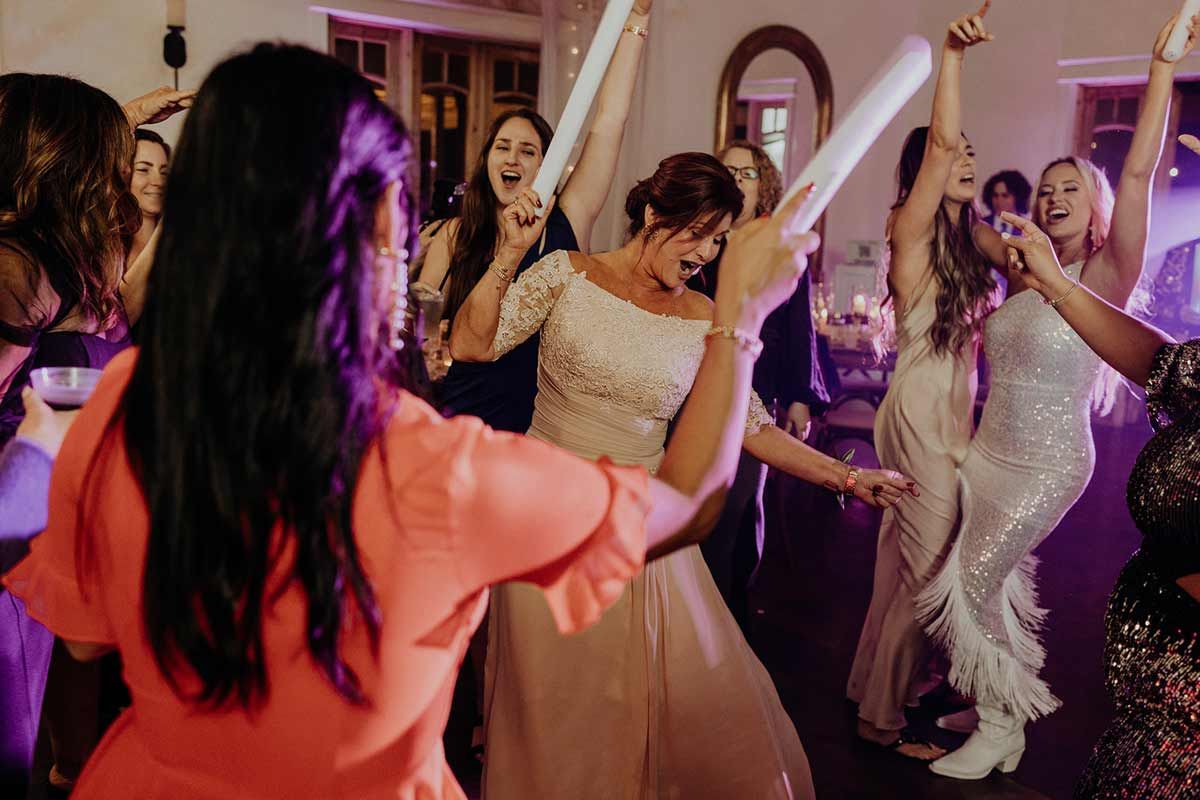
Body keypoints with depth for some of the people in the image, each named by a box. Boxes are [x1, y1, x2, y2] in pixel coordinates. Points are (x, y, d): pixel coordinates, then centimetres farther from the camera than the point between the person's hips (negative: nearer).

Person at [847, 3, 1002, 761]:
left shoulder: (972, 238, 13)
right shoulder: (912, 228, -9)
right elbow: (939, 140, -24)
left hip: (955, 411, 7)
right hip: (921, 410, -7)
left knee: (907, 559, 15)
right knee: (928, 569, -3)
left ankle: (876, 681, 29)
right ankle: (885, 718, 11)